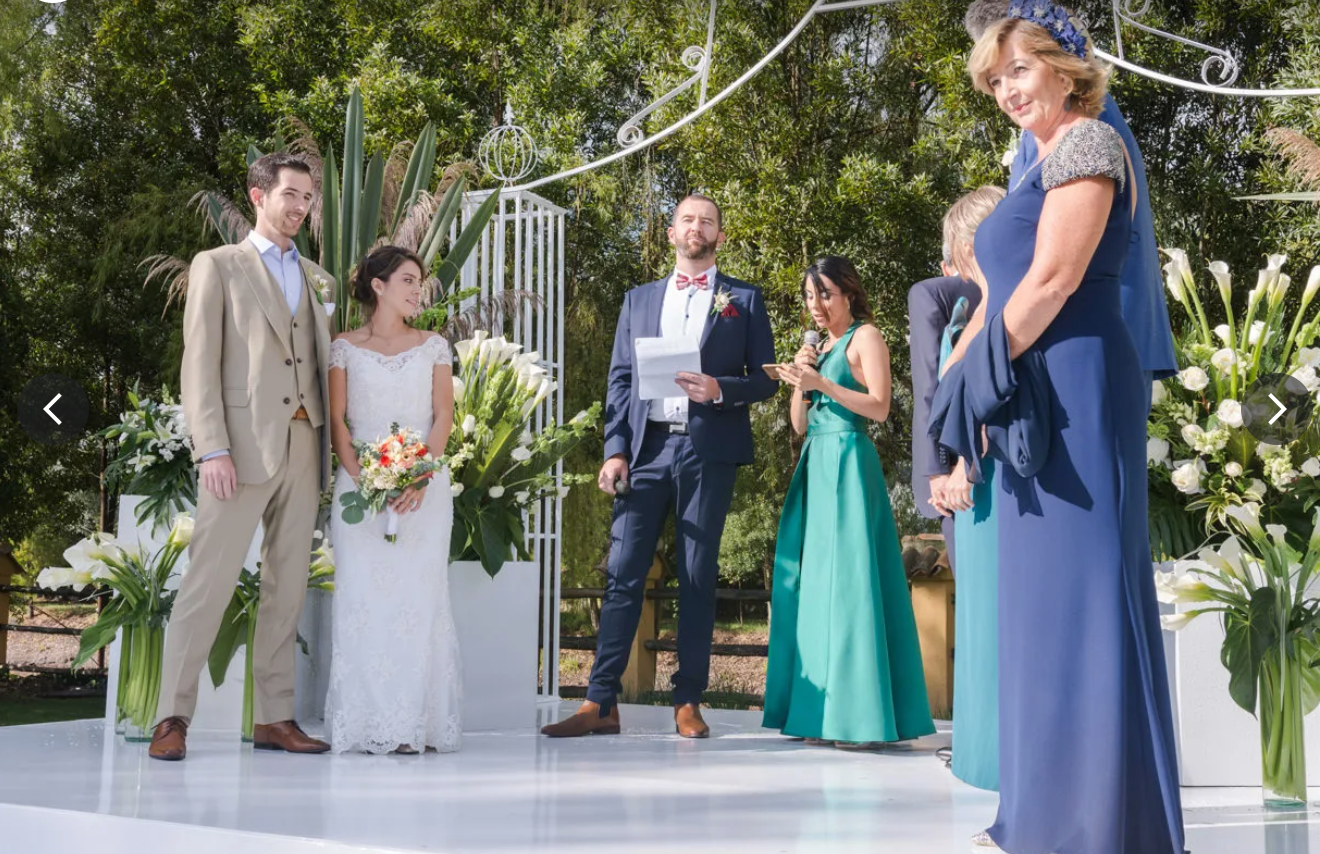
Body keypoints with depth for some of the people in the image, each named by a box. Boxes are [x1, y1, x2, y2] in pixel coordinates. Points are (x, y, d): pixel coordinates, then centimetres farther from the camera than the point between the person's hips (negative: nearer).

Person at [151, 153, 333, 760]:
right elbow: (199, 364, -3)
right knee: (209, 580, -8)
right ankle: (173, 718, -3)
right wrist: (211, 449, -14)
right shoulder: (218, 266, 6)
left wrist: (332, 448, 7)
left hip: (304, 448, 5)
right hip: (243, 446, -5)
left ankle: (274, 718, 10)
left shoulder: (317, 279, 19)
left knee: (287, 588, 6)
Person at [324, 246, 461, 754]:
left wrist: (419, 478, -11)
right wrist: (364, 479, -12)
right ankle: (367, 725, -2)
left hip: (423, 486, 1)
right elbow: (337, 421, 3)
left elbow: (443, 417, 4)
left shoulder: (434, 346, 12)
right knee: (362, 595, -5)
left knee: (419, 595, -5)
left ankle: (414, 723, -2)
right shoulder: (345, 347, 9)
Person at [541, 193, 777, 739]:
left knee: (698, 577, 2)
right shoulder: (639, 300, 17)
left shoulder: (744, 300, 11)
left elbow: (765, 379, 7)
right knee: (623, 572, -2)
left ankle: (688, 702, 10)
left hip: (709, 452, -2)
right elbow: (619, 381, 12)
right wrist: (615, 449, 1)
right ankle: (601, 702, 1)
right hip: (646, 448, 2)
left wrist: (720, 389, -13)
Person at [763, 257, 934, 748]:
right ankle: (819, 712, 4)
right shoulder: (819, 347, 22)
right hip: (814, 467, 8)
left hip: (848, 465, -7)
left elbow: (879, 407, -10)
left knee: (848, 579, -12)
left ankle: (860, 716, -11)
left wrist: (823, 384, -17)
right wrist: (799, 382, 3)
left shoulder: (865, 337, 2)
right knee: (814, 582, 2)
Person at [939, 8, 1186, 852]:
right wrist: (989, 393, 13)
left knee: (1078, 589, -9)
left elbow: (1053, 281, -16)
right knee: (1049, 594, 10)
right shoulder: (1049, 159, 23)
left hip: (1072, 390, -10)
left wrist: (985, 379, -10)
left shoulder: (1086, 139, -6)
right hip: (1040, 401, 10)